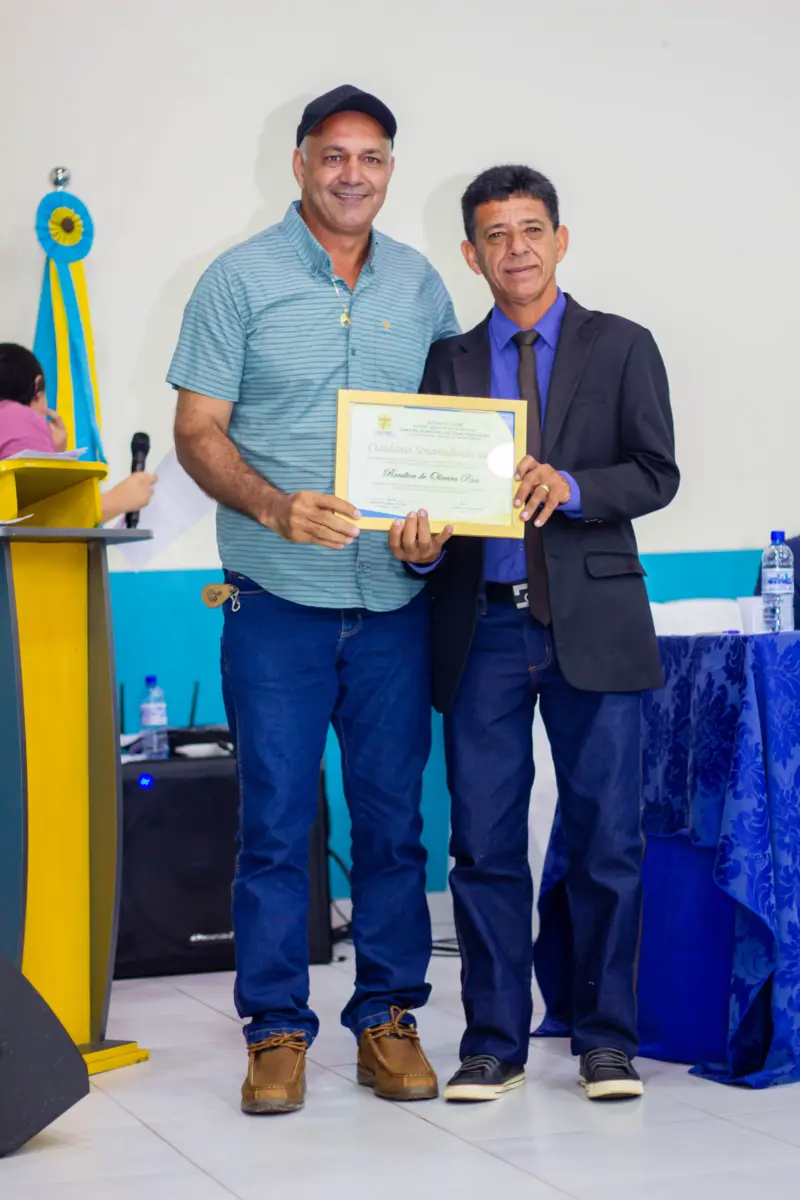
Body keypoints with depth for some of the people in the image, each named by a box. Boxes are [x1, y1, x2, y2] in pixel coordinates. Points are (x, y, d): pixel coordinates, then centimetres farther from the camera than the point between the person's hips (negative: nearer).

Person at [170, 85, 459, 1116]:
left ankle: (387, 1016, 17)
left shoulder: (420, 285, 11)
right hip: (279, 596, -3)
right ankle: (276, 1029, 10)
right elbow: (197, 430, -3)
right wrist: (276, 508, -19)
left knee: (392, 811, 7)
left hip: (396, 597, 3)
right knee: (275, 818, 0)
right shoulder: (240, 279, 1)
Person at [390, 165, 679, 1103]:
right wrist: (421, 543, -13)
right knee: (484, 842, 3)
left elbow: (657, 474, -1)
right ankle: (494, 1042, 12)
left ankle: (605, 1038, 13)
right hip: (483, 628, 2)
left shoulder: (621, 348, 7)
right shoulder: (449, 362, 13)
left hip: (591, 624, -1)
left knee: (606, 840, 1)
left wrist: (571, 488, -18)